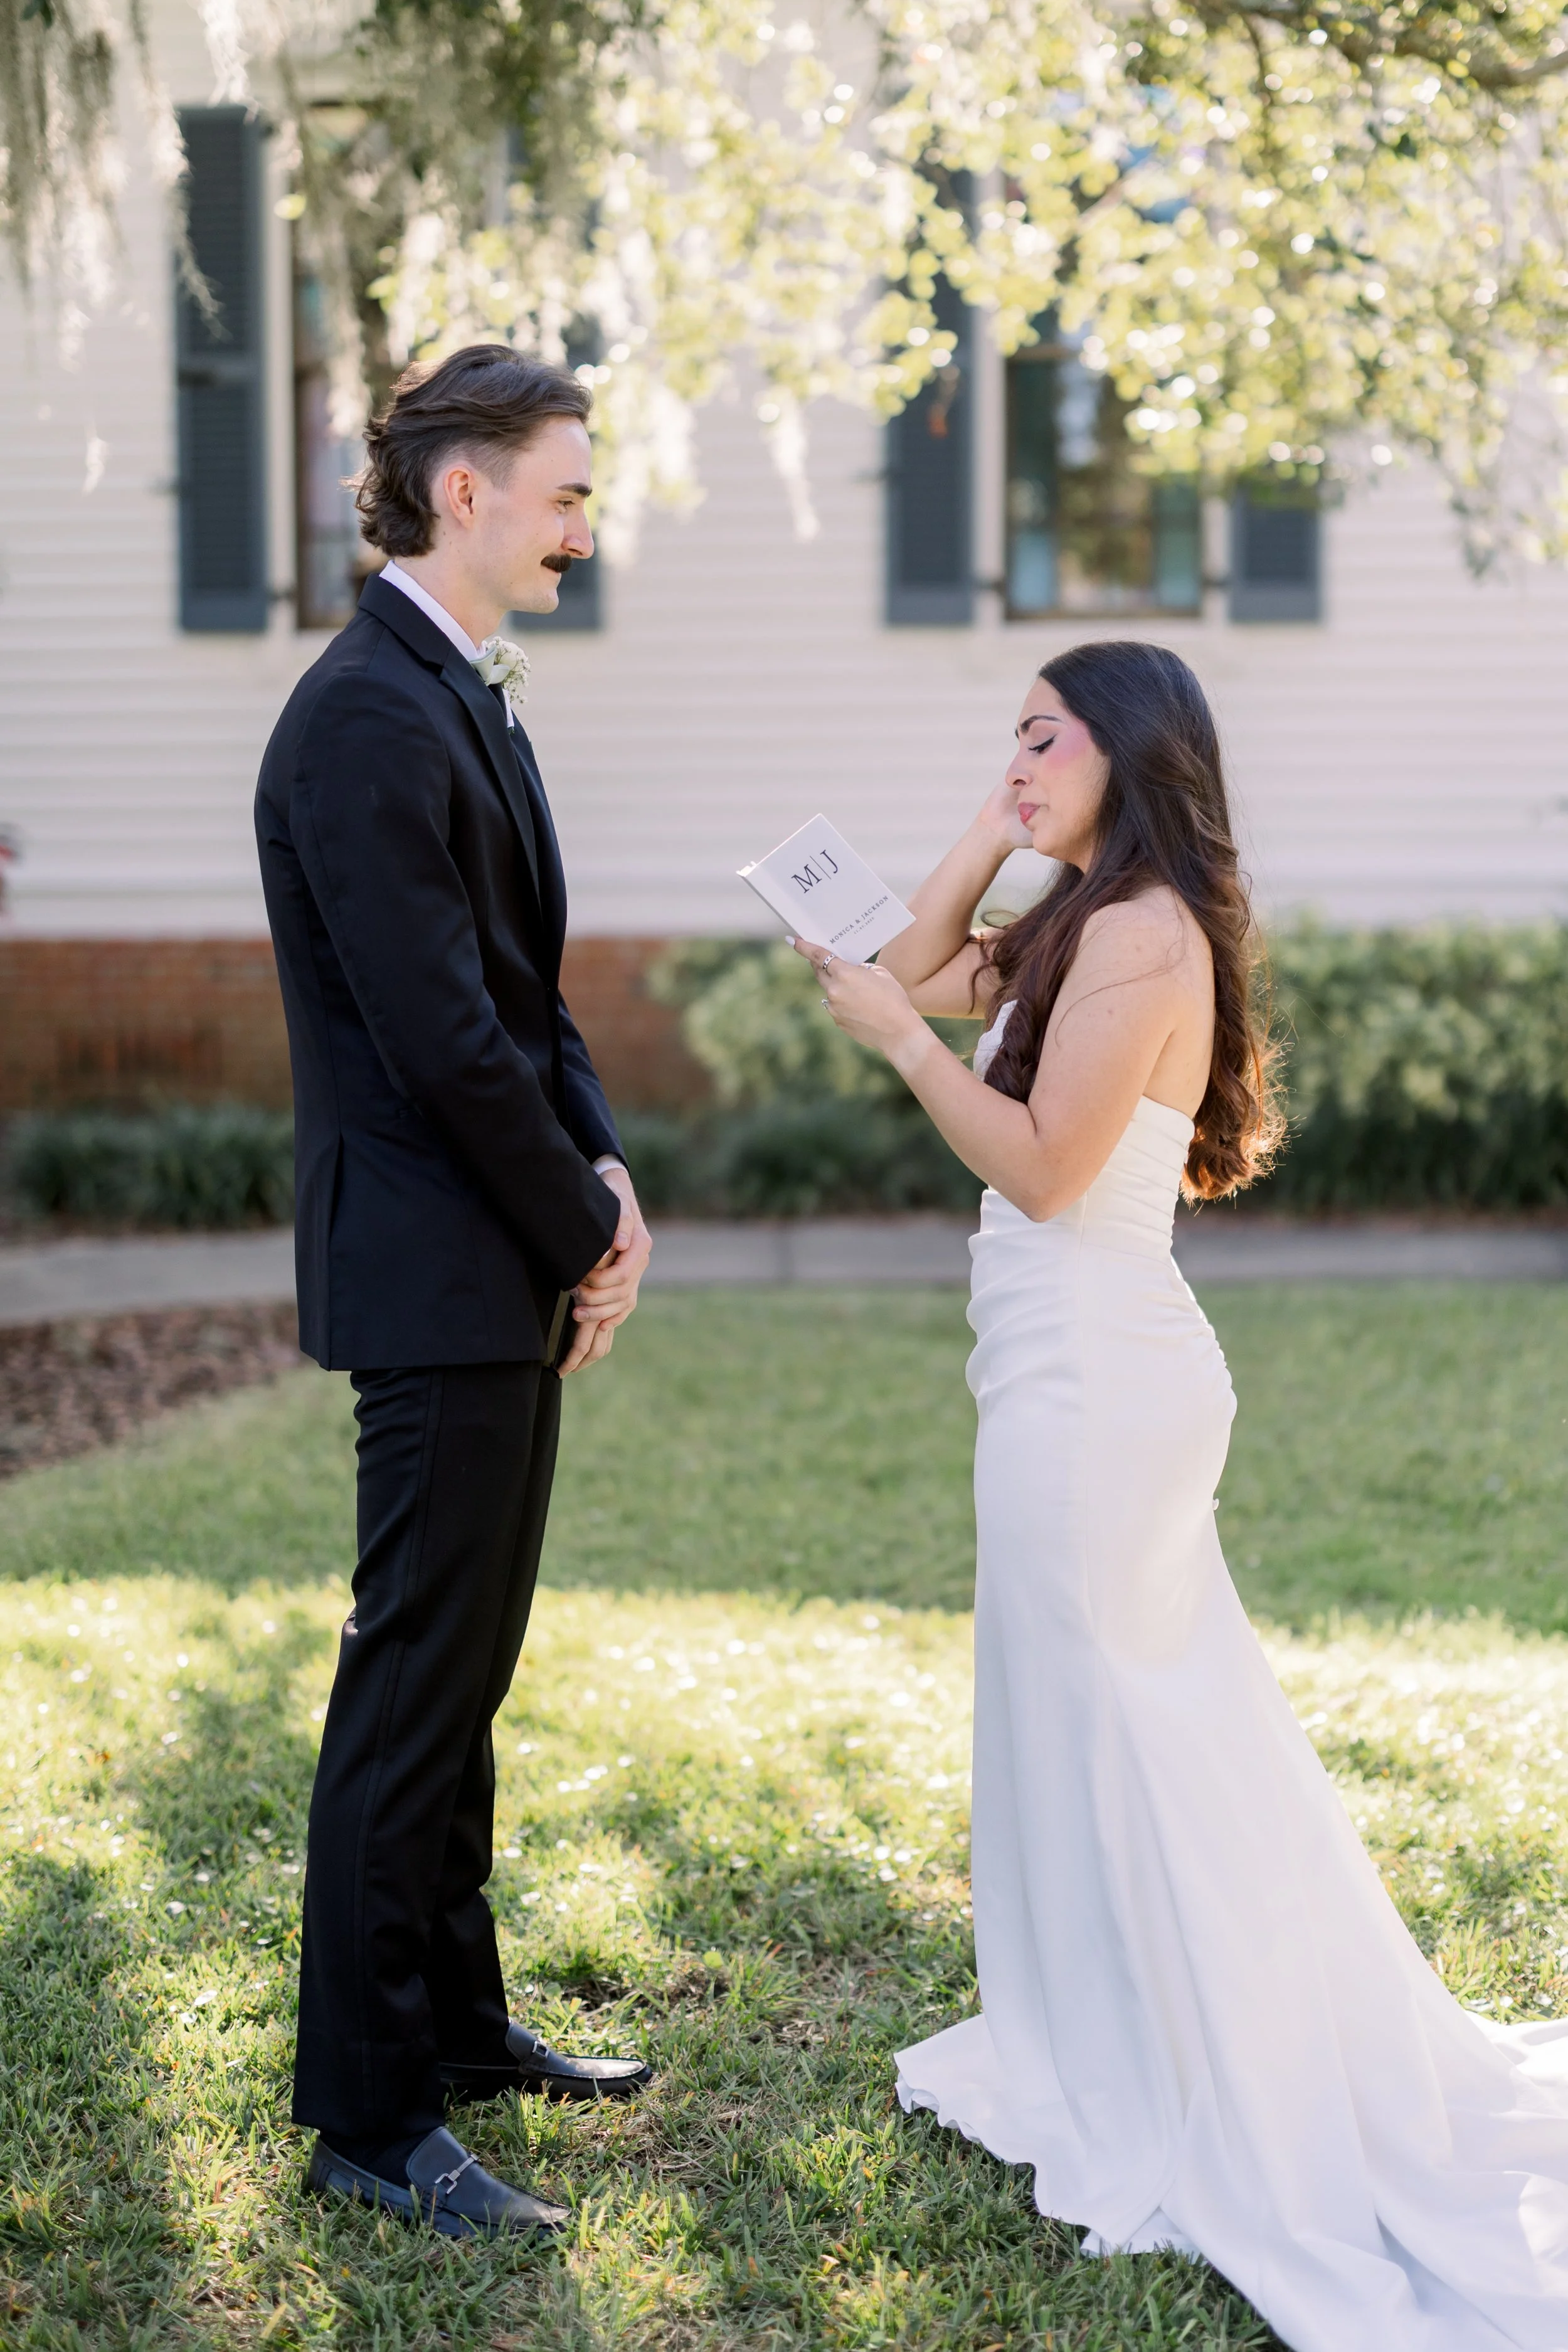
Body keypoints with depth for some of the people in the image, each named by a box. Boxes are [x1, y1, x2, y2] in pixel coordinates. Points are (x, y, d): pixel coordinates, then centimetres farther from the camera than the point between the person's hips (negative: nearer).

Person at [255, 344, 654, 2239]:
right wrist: (584, 1238, -12)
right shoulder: (367, 716, -18)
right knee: (414, 1684, -4)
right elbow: (440, 1031, -21)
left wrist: (604, 1180, 2)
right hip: (439, 1279, -10)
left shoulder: (466, 700, 14)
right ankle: (367, 2117, 5)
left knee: (463, 1670, 18)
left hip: (517, 1273, 10)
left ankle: (452, 2018, 30)